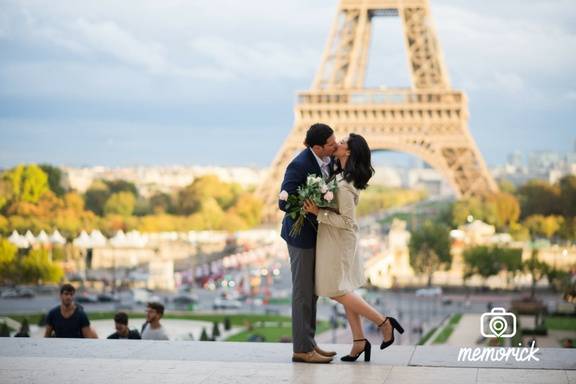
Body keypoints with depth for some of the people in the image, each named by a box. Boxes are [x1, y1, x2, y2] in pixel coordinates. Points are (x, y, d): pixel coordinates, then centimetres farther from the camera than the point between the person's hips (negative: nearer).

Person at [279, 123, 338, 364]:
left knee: (312, 291, 14)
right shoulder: (299, 165, -24)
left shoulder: (328, 159, -2)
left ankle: (308, 343, 22)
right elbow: (284, 203, -25)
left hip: (315, 233, 8)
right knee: (303, 292, -2)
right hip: (301, 234, -8)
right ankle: (302, 349, 4)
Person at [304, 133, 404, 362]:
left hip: (338, 240, -9)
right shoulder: (343, 176, 3)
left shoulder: (343, 186, -24)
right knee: (344, 292, 12)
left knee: (337, 292, -1)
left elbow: (346, 221, -23)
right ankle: (359, 341, 14)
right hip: (341, 240, 9)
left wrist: (318, 213, -25)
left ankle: (384, 322, 1)